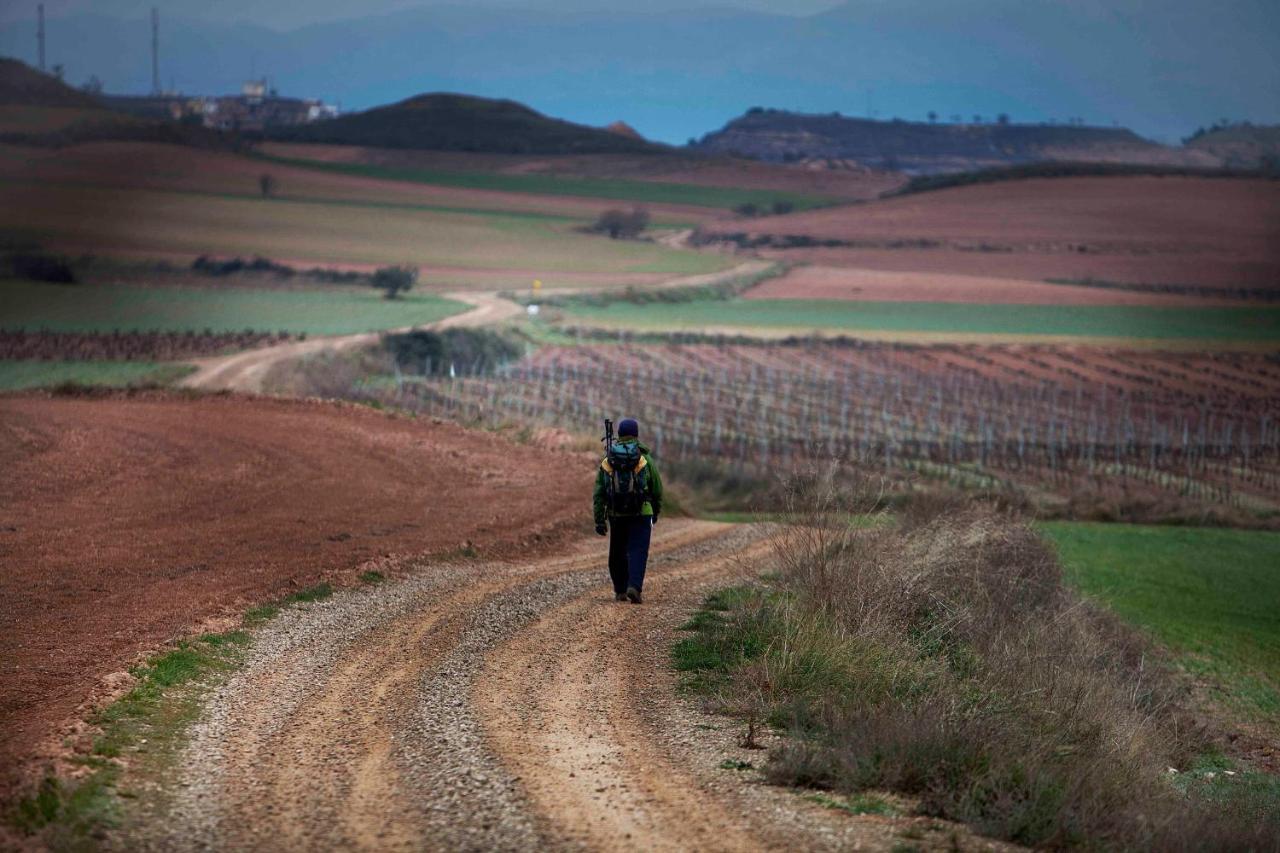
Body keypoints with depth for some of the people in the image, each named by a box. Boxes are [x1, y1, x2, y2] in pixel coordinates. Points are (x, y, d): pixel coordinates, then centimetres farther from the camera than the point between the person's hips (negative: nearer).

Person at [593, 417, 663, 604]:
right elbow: (657, 490, 6)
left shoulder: (607, 462, 4)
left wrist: (599, 519, 3)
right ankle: (634, 587, -21)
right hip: (641, 513, -2)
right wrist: (656, 512, 22)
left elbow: (598, 493, 1)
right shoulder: (645, 460, -1)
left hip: (616, 516, 2)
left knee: (618, 553, 14)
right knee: (637, 552, -4)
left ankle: (620, 591, 19)